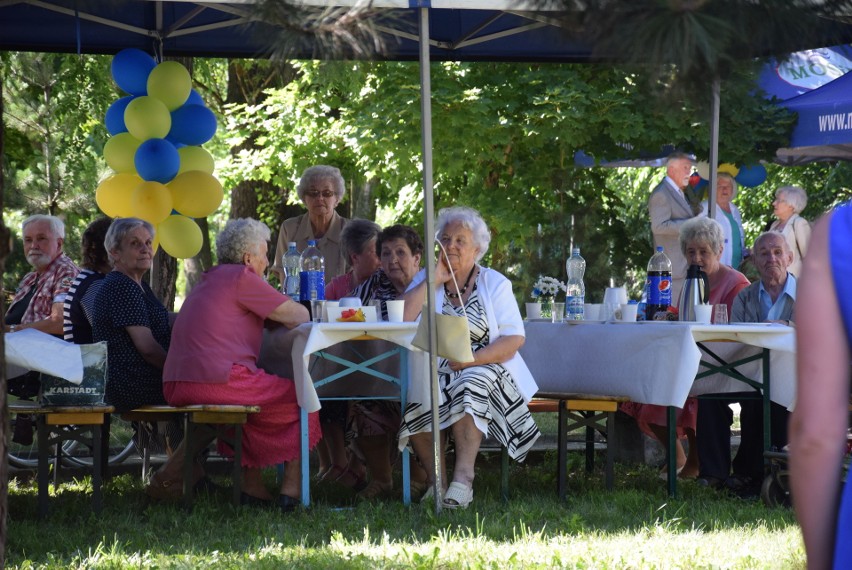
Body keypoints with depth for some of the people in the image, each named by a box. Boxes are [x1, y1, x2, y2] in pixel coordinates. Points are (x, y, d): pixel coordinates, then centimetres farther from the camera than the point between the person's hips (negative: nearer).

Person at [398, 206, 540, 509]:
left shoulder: (494, 283, 9)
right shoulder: (426, 282, 15)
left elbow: (514, 339, -3)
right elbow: (401, 320, -4)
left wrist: (471, 360, -17)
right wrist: (434, 280, -2)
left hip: (485, 369, -2)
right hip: (434, 370, 2)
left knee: (469, 385, -36)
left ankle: (463, 479, -41)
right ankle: (436, 479, -27)